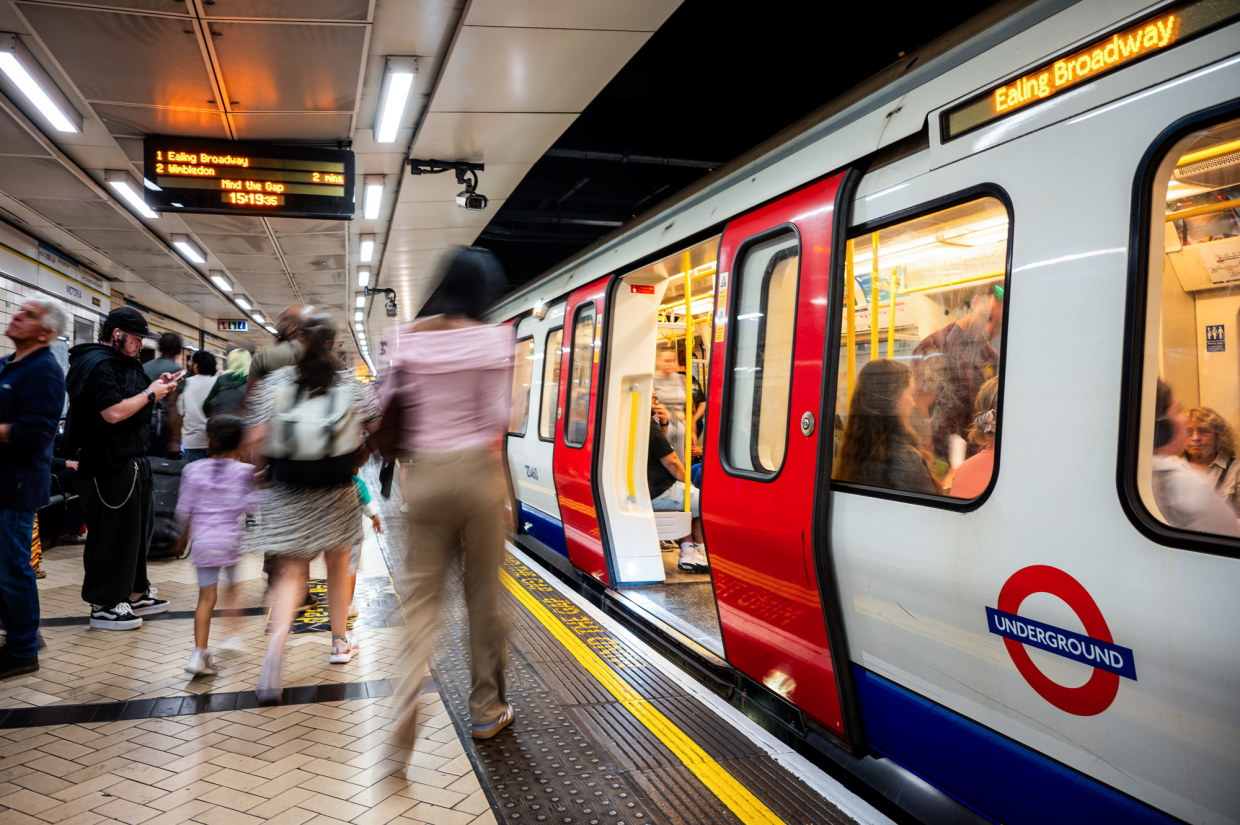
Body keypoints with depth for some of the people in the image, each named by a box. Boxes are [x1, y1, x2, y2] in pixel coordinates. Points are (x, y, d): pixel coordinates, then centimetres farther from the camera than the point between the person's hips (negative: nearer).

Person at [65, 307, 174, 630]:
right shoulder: (97, 364, -16)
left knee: (138, 527, 17)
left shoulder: (124, 362, 17)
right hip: (109, 466, -11)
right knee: (111, 534, -3)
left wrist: (157, 386, 8)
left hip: (133, 461, 11)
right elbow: (114, 412, -26)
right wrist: (150, 394, -14)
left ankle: (135, 593, 30)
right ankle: (104, 606, 8)